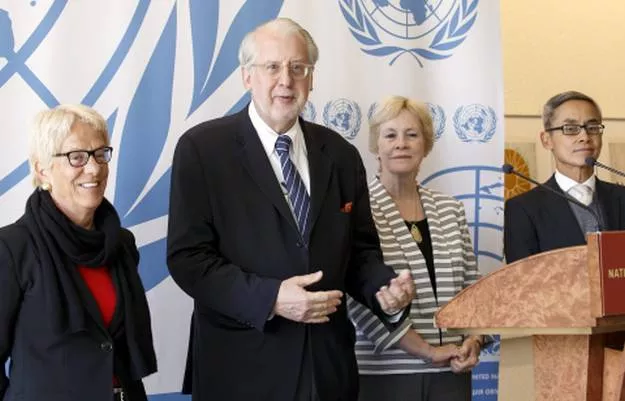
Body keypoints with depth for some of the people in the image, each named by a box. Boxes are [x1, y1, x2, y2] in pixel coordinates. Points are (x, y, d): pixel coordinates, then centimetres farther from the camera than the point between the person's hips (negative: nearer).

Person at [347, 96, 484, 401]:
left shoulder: (450, 210, 9)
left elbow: (471, 288, 12)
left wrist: (473, 341, -4)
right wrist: (426, 350, -13)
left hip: (451, 371, 4)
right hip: (384, 373, -4)